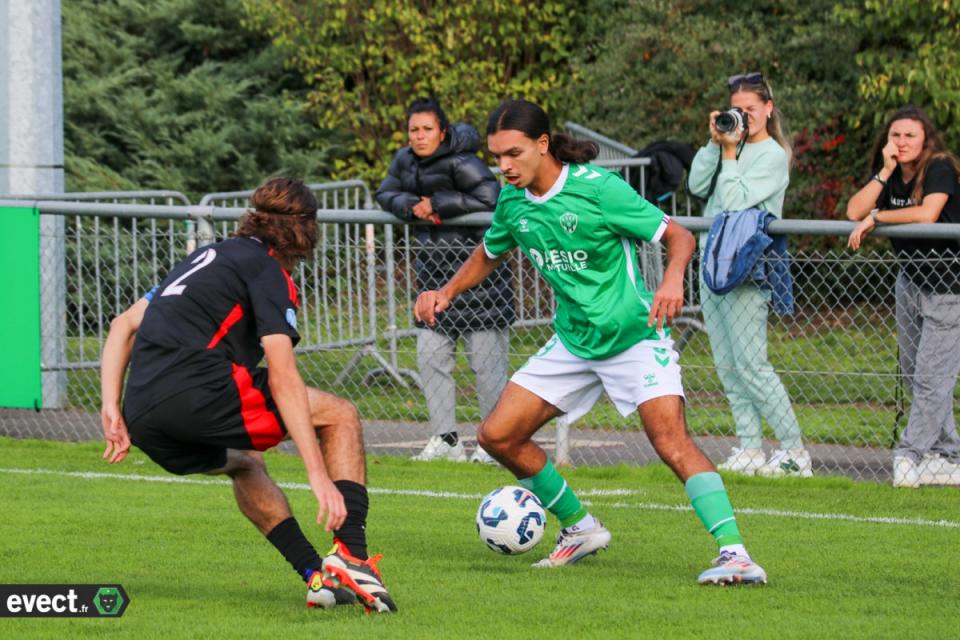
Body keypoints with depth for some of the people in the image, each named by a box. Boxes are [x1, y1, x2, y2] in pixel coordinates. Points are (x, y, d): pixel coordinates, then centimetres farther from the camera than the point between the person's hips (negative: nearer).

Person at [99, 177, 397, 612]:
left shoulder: (210, 257, 28)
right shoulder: (268, 271, 3)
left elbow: (124, 324, 27)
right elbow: (282, 378, -8)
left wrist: (112, 410, 20)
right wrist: (318, 475, -12)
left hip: (142, 418, 8)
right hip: (197, 391, -8)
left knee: (245, 465, 35)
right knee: (340, 416, 6)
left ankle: (316, 576, 23)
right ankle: (351, 557, -5)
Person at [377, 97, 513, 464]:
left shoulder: (460, 163, -17)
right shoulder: (406, 161, 7)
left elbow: (489, 197, -25)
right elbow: (385, 193, 11)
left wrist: (438, 205, -19)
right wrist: (412, 206, -11)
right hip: (434, 268, 8)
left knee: (486, 358, -5)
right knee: (430, 355, 6)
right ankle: (446, 440, 13)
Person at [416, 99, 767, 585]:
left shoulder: (597, 188, -19)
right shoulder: (512, 202, 0)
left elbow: (678, 236, -15)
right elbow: (488, 256, 21)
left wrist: (672, 280, -36)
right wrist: (445, 293, 3)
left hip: (634, 335, -7)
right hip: (573, 342, 7)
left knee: (671, 441, -25)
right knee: (498, 436, 3)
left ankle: (734, 552, -28)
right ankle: (580, 528, 20)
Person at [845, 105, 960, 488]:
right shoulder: (890, 176, 5)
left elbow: (927, 213, -32)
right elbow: (854, 211, -9)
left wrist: (876, 217, -21)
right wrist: (885, 172, -16)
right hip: (910, 281, 8)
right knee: (913, 374, 9)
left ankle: (910, 456, -6)